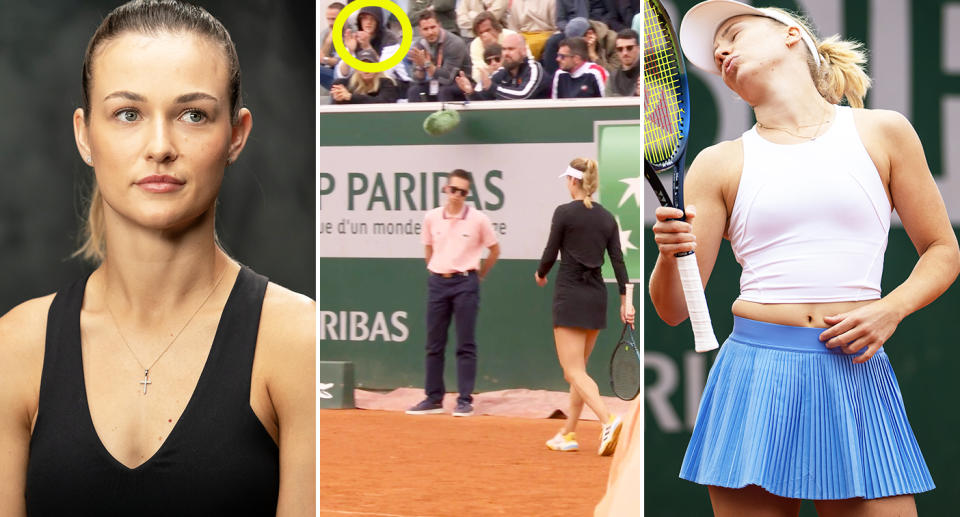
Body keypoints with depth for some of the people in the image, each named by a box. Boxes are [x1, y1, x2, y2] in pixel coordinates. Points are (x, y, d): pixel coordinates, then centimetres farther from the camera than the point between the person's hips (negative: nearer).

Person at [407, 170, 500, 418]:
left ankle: (465, 400, 3)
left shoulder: (478, 219, -6)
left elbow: (494, 250, 6)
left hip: (465, 283, -3)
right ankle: (433, 399, 14)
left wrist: (478, 276, 9)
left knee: (466, 345, -1)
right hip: (437, 283, 3)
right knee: (434, 344, 7)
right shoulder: (432, 217, 2)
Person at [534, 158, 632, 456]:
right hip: (597, 297, 6)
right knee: (578, 369, 16)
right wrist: (625, 300, 4)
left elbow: (550, 254, -6)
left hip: (570, 297, -6)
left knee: (574, 372, -7)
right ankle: (568, 434, 20)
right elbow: (618, 261, 4)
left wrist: (540, 274, 15)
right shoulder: (607, 218, 7)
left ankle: (609, 421, -28)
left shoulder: (564, 213, -9)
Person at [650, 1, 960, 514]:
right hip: (754, 374, 1)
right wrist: (669, 254, -16)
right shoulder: (719, 164, 8)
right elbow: (673, 310, 5)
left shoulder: (882, 133, 8)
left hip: (858, 374, 0)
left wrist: (891, 309, -5)